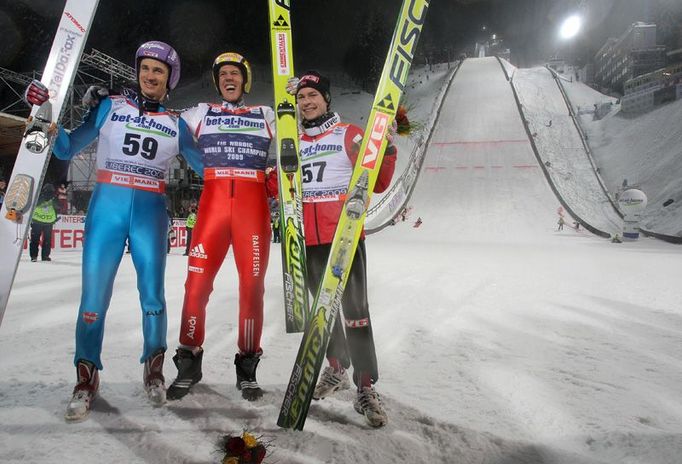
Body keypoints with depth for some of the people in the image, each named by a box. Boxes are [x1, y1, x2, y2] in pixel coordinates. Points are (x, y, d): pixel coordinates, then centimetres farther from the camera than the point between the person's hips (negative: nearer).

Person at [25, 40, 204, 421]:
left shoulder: (176, 124, 12)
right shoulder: (110, 106, 9)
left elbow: (206, 167, 12)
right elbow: (67, 150, 9)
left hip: (151, 211, 1)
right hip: (107, 206, 0)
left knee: (153, 294, -1)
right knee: (94, 294, -3)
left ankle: (154, 370, 19)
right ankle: (87, 379, 14)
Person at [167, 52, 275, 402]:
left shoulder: (265, 115, 22)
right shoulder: (202, 113, 23)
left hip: (254, 204, 0)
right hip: (213, 202, 1)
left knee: (252, 284, -4)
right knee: (197, 281, -6)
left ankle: (247, 367, 9)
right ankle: (189, 362, 11)